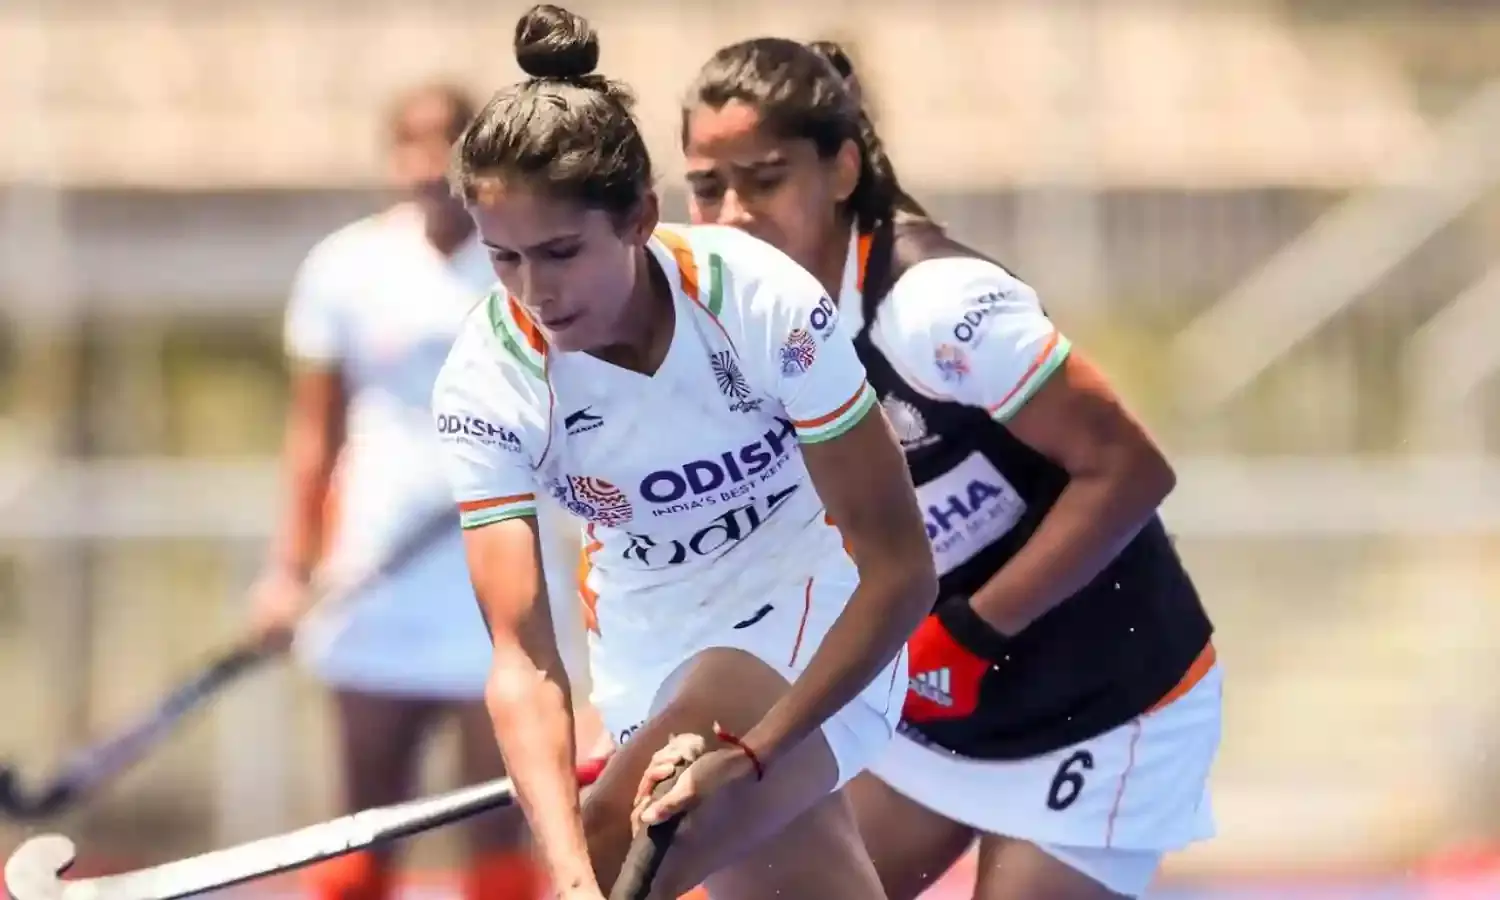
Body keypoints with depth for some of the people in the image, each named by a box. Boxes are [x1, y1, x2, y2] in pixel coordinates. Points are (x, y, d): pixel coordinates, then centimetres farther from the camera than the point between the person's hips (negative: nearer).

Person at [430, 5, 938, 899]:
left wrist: (747, 755, -30)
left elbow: (900, 570, -20)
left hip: (817, 630, -4)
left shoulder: (763, 304, -26)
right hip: (655, 653, 4)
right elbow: (523, 657, -25)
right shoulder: (488, 380, -20)